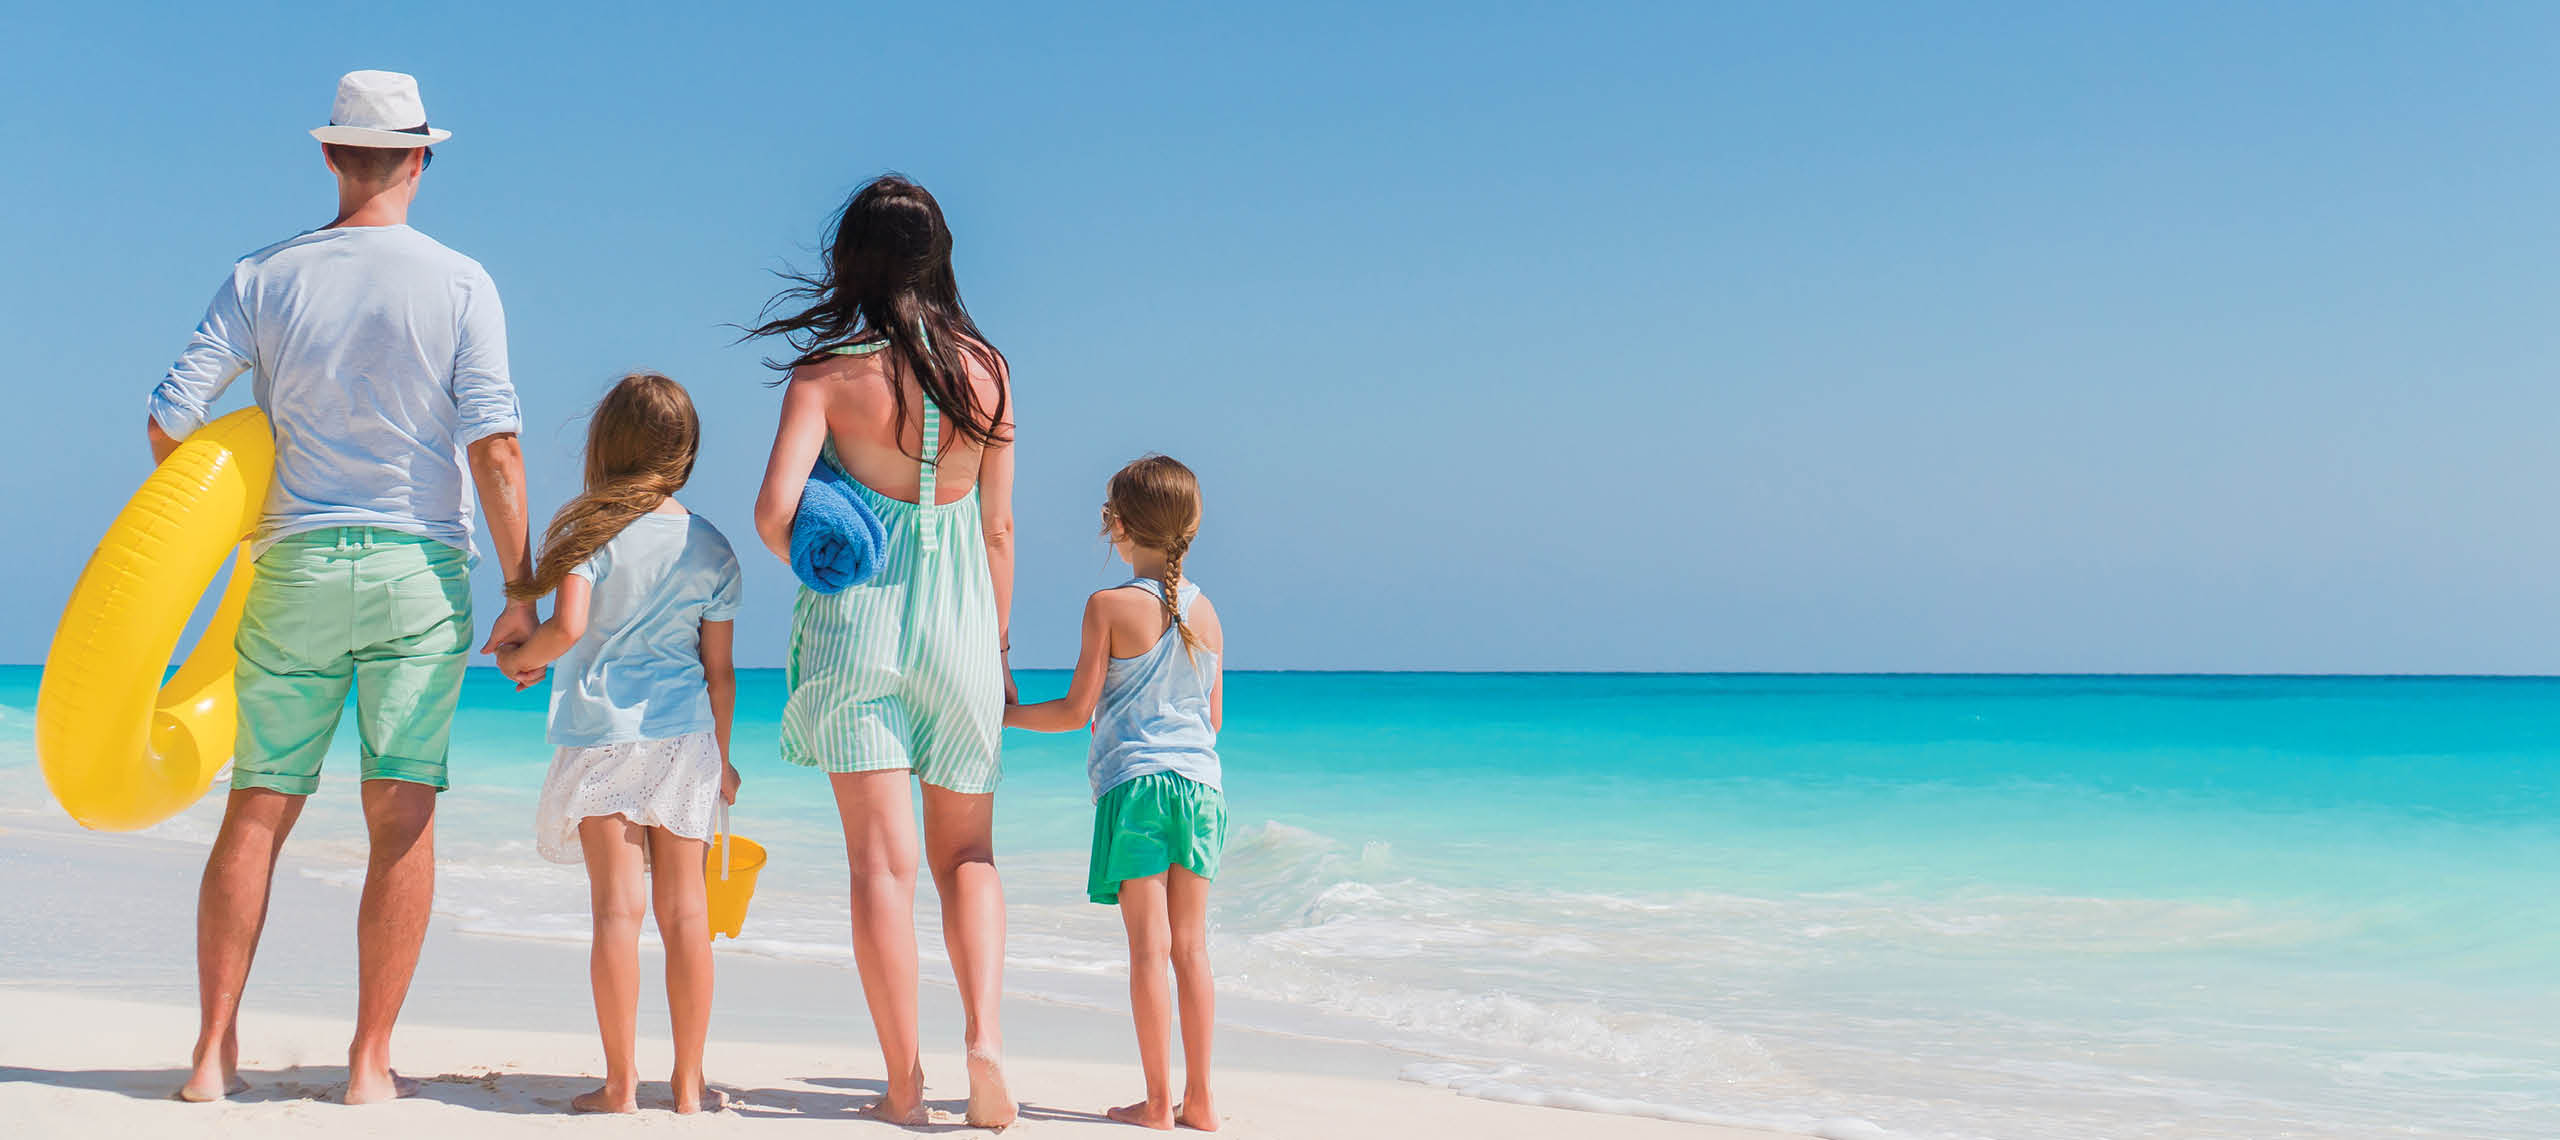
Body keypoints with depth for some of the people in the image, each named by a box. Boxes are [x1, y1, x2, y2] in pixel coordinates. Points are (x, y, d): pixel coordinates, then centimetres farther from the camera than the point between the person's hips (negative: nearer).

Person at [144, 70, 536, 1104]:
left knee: (257, 812, 9)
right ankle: (371, 1060, 3)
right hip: (417, 569, -2)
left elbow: (170, 418, 1)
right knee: (402, 820, 2)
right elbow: (493, 447, -10)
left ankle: (215, 1052, 10)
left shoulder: (262, 277, 3)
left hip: (296, 566, 2)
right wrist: (522, 591, -5)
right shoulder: (460, 283, -3)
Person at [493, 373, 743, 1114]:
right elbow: (719, 669, 6)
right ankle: (689, 1083, 11)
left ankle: (621, 1084, 1)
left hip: (598, 733, -2)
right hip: (683, 740, 2)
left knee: (617, 907, -1)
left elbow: (568, 626, -16)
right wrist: (722, 757, 15)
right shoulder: (711, 548, 5)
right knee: (685, 911, 6)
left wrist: (518, 657, 5)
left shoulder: (589, 530, -3)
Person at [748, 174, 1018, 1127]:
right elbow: (999, 529, 4)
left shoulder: (826, 376, -6)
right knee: (966, 853, 14)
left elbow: (774, 512, -15)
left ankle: (904, 1082, 2)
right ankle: (985, 1031, -5)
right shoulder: (986, 372, 1)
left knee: (882, 861, 1)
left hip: (857, 619, -2)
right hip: (961, 621, 2)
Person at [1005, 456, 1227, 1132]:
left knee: (1150, 946, -2)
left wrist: (1005, 715, 11)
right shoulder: (1206, 612, 10)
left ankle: (1158, 1102, 0)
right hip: (1199, 782, 5)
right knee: (1191, 945, 8)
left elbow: (1077, 710, -5)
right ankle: (1199, 1101, 10)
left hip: (1133, 784, -5)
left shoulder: (1111, 606, -5)